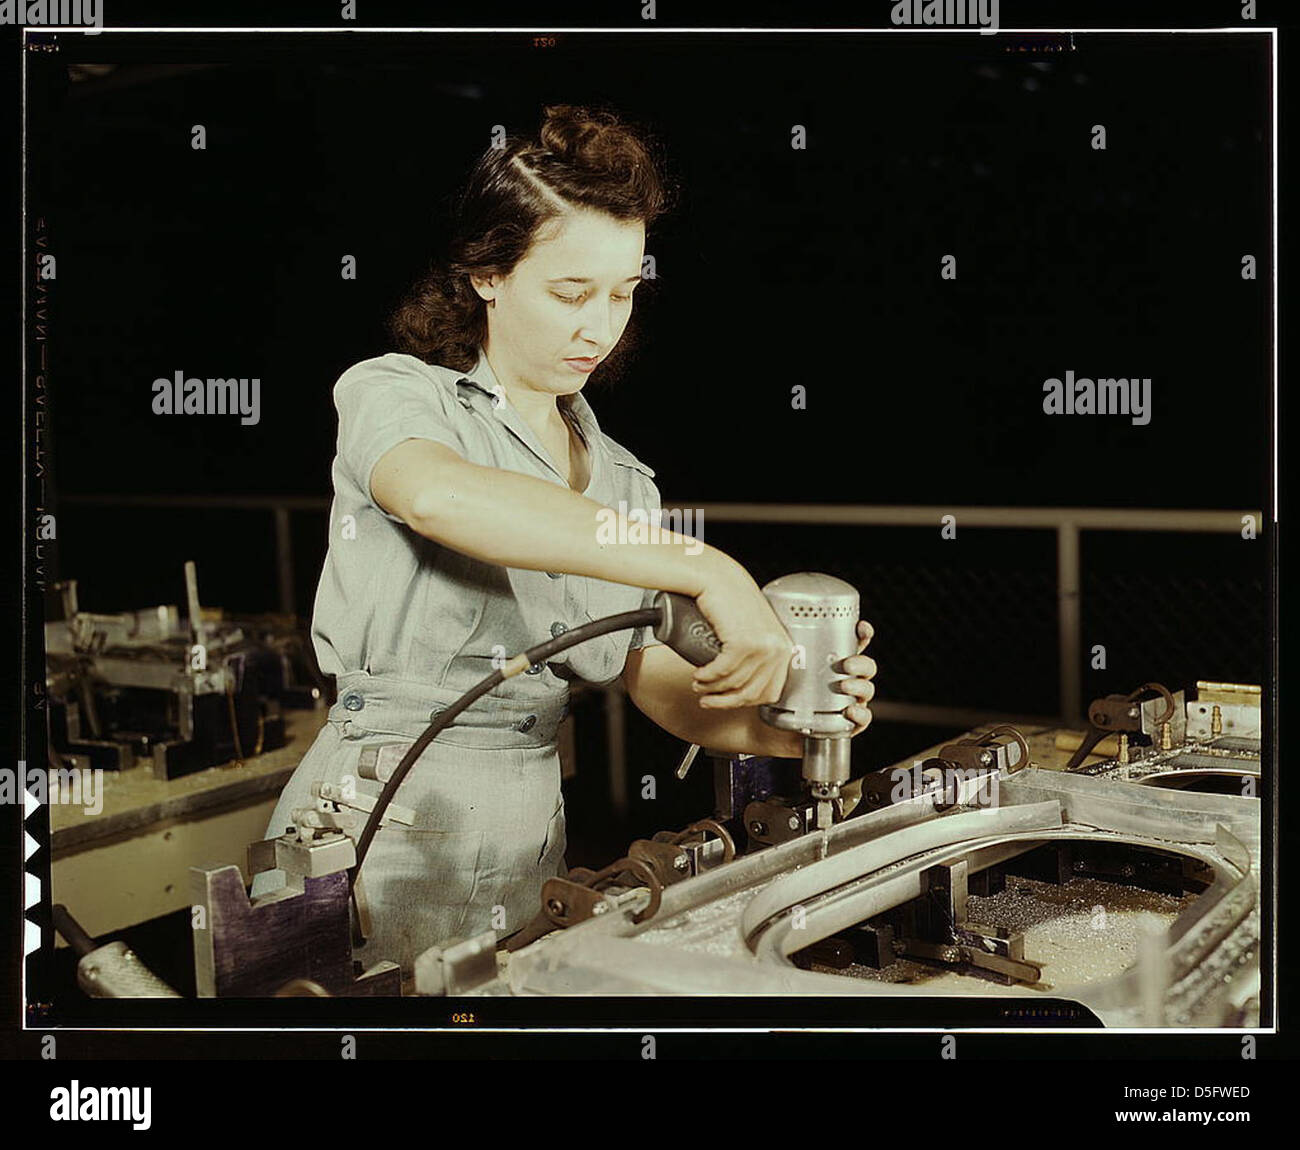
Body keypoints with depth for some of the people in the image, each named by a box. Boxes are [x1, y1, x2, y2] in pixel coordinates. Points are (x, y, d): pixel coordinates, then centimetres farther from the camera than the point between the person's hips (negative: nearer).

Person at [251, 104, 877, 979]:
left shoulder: (624, 480, 13)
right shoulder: (394, 392, -5)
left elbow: (664, 685, 7)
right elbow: (440, 495, -31)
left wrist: (785, 725, -15)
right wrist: (710, 571, -37)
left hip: (529, 852, 5)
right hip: (376, 836, -5)